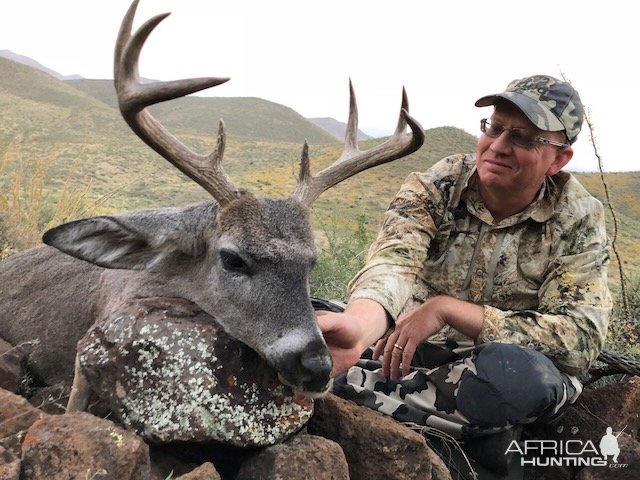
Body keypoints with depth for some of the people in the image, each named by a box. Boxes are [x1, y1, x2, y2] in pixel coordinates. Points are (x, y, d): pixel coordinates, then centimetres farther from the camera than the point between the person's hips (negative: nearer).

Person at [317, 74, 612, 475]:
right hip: (413, 351, 1)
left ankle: (349, 394, -19)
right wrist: (360, 323, -52)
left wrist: (447, 308, -26)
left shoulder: (580, 221, -9)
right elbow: (394, 262, -27)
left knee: (518, 373, -37)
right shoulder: (434, 187, -9)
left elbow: (580, 338, -19)